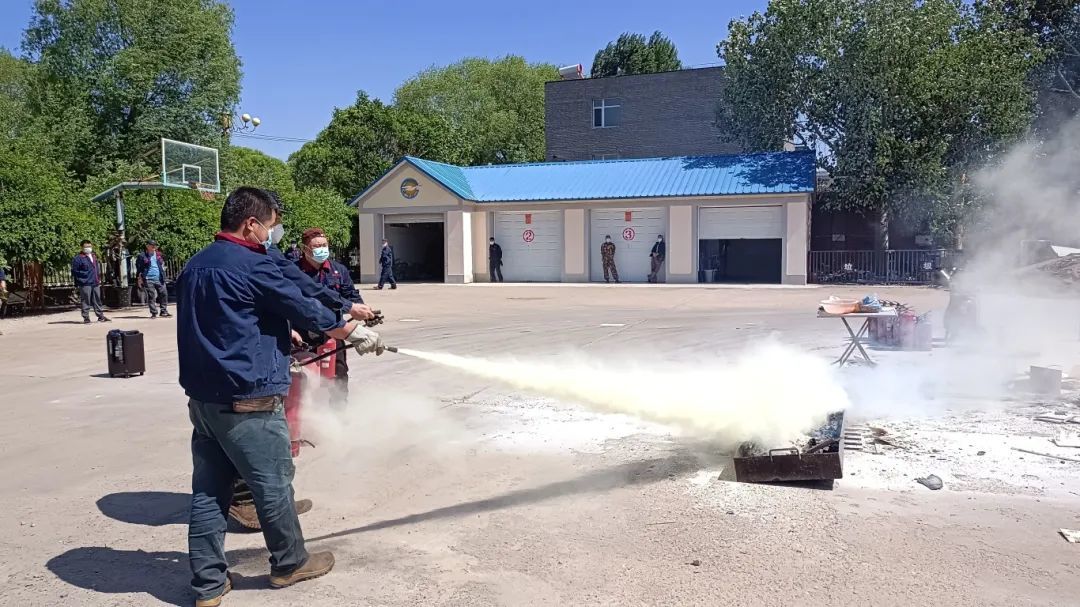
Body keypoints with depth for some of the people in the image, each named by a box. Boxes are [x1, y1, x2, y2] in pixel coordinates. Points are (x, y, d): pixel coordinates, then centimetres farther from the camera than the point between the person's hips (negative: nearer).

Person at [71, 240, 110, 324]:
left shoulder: (94, 257, 16)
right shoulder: (78, 258, -6)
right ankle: (86, 318, 2)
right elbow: (74, 271, -6)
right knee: (86, 301, -3)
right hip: (85, 284, -6)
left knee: (97, 300, 12)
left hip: (95, 283, 6)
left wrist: (99, 279, 20)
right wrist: (77, 283, -8)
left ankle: (101, 316, 18)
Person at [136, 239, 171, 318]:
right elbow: (138, 268, 0)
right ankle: (154, 313, 4)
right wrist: (140, 278, -4)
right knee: (151, 296, -1)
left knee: (163, 294, 1)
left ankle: (164, 311, 9)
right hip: (148, 279, -4)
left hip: (159, 279, 4)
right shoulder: (142, 256, -2)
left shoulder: (158, 255, 12)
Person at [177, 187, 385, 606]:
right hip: (247, 401, -9)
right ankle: (289, 564, 25)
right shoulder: (251, 265, -14)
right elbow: (303, 308, -9)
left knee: (209, 491, 11)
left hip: (203, 398, 9)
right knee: (273, 485, 8)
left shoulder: (195, 265, 14)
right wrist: (355, 332, 4)